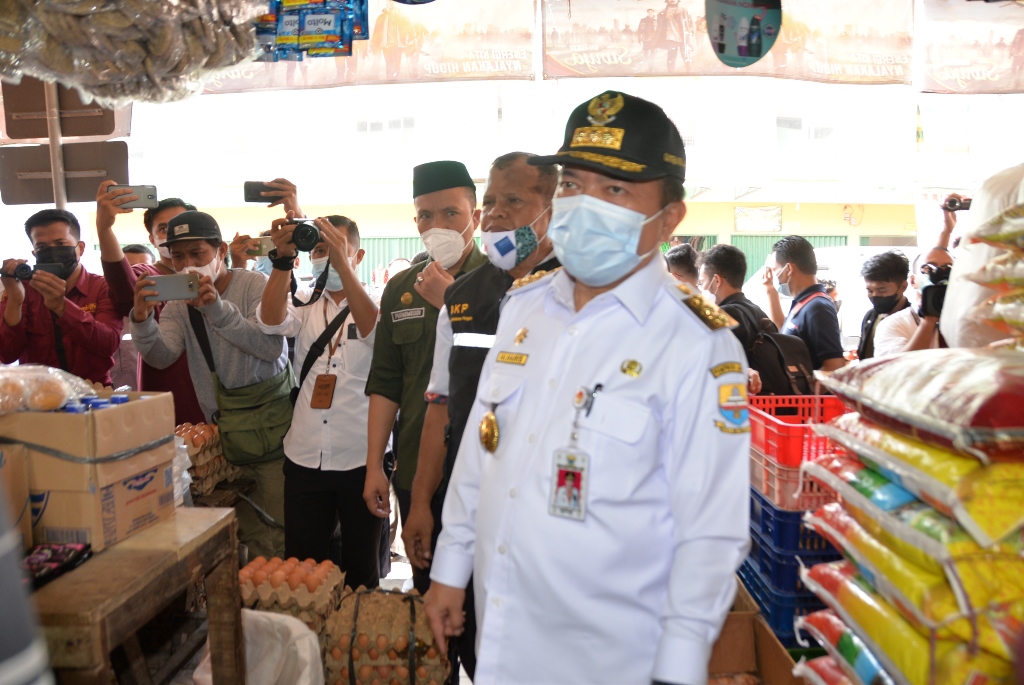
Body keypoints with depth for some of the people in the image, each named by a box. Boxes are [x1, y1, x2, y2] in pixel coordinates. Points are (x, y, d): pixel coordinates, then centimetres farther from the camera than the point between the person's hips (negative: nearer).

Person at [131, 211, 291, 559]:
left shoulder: (255, 285, -7)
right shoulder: (178, 302, 8)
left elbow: (271, 347, -21)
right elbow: (161, 356, -7)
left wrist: (217, 308, -31)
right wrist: (142, 320, -26)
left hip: (272, 430, -4)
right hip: (224, 437, 5)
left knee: (279, 536, -4)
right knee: (245, 534, 10)